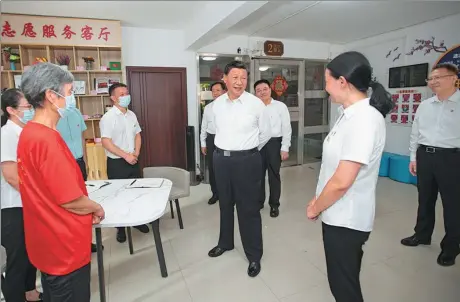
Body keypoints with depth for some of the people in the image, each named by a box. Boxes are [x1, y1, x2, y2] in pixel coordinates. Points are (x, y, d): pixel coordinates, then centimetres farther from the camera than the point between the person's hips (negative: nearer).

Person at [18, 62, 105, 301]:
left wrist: (87, 210, 10)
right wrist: (97, 208, -5)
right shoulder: (47, 139, -27)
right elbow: (70, 200, -25)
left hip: (48, 244, 9)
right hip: (65, 247, -8)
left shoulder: (28, 133, 2)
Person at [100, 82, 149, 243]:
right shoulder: (108, 117, -14)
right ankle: (120, 227, 23)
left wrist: (136, 153, -2)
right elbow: (106, 142, -19)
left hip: (133, 161, 6)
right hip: (116, 163, -6)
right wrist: (126, 155, -18)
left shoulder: (132, 115, 6)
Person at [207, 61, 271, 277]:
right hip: (221, 158, 5)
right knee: (225, 204, 19)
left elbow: (265, 133, 2)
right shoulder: (216, 104, 3)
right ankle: (225, 242, 41)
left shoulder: (256, 104, -9)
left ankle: (254, 255, 21)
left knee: (249, 208, 4)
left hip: (247, 160, -4)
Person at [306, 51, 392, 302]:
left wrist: (315, 208, -11)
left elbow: (341, 182, -27)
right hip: (340, 215, 9)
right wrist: (320, 201, 11)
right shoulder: (350, 113, 5)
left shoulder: (363, 120, -26)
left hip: (346, 219, -9)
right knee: (345, 279, 27)